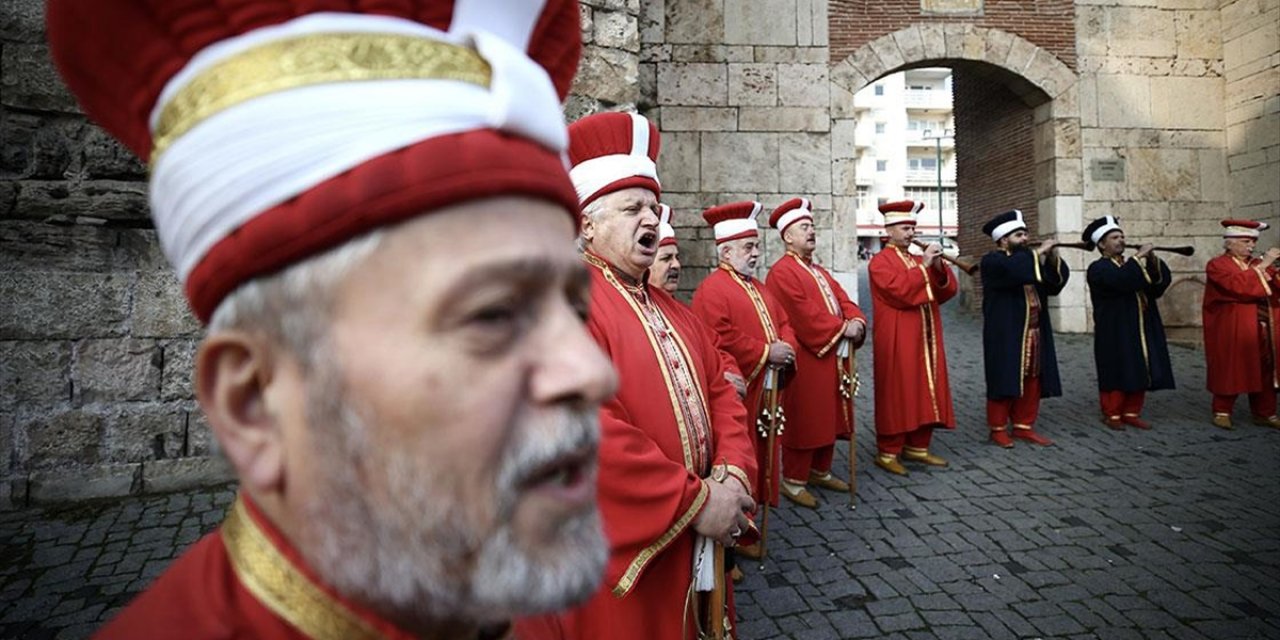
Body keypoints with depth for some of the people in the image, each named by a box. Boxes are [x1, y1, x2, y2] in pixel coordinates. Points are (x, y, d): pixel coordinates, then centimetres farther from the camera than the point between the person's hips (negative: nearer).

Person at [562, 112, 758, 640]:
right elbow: (587, 431, -26)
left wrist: (731, 475, -7)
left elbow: (721, 393, 11)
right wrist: (695, 499, -20)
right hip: (619, 552, -8)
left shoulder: (673, 312, 13)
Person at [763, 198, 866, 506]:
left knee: (828, 417, 15)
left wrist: (856, 322, -9)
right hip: (805, 360, -9)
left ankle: (821, 471, 29)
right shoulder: (781, 273, -12)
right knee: (804, 420, -2)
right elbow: (805, 315, -21)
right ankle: (793, 480, 9)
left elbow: (844, 301, 12)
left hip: (834, 357, 9)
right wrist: (842, 328, -16)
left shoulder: (820, 271, 20)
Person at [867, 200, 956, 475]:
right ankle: (888, 452, 2)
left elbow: (948, 291, 10)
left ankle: (917, 447, 19)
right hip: (897, 342, -7)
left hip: (926, 339, 8)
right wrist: (923, 265, -18)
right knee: (897, 394, -5)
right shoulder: (880, 261, -4)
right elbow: (899, 291, -20)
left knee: (926, 391, 9)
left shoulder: (919, 260, 19)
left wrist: (939, 267, -7)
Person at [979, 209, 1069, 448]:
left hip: (1034, 333, 7)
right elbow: (1014, 269, -28)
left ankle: (1023, 426, 20)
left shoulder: (1028, 258, 15)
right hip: (1006, 336, -7)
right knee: (1005, 381, -1)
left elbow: (1056, 281, 8)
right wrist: (1038, 253, -17)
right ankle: (998, 428, 10)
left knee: (1031, 382, 9)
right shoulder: (992, 261, -6)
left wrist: (1052, 258, -7)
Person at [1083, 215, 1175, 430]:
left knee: (1139, 372, 9)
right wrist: (1138, 257, -20)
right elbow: (1121, 280, -27)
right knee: (1117, 374, -2)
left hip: (1140, 331, 7)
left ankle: (1131, 413, 20)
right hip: (1115, 333, -7)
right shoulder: (1098, 268, -7)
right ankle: (1112, 415, 9)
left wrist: (1153, 261, -11)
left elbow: (1161, 282, 4)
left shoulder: (1131, 266, 16)